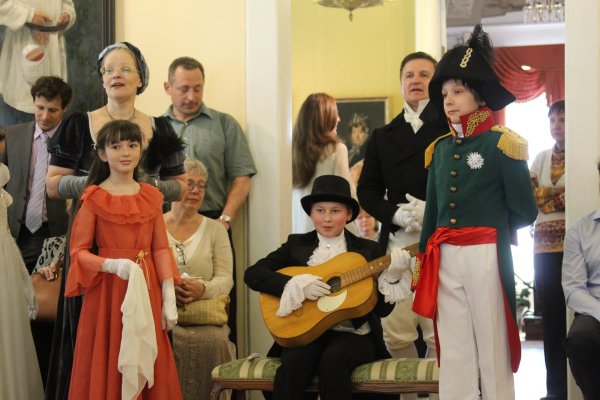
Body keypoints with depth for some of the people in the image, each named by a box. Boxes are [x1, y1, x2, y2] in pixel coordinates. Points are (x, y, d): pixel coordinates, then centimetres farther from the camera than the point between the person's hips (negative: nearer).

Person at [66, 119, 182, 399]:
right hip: (107, 291, -3)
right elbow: (78, 252, -6)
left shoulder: (151, 197, 8)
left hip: (146, 292, 3)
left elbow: (161, 250, 7)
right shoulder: (94, 198, -3)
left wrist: (169, 300, 1)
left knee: (148, 370, 7)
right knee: (107, 369, 1)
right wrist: (113, 265, -22)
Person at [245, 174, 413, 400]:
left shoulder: (368, 250, 9)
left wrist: (392, 276, -13)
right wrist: (296, 285, -13)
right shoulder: (297, 244, 11)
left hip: (353, 333, -1)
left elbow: (381, 309, 4)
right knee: (294, 363, -31)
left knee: (333, 361, -33)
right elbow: (252, 274, -1)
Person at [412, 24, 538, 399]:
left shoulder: (502, 144, -6)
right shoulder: (440, 148, 11)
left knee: (492, 348, 3)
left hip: (486, 256, -5)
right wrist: (423, 259, 16)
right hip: (445, 257, 6)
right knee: (453, 351, 9)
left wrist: (492, 226, 10)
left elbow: (525, 211, -6)